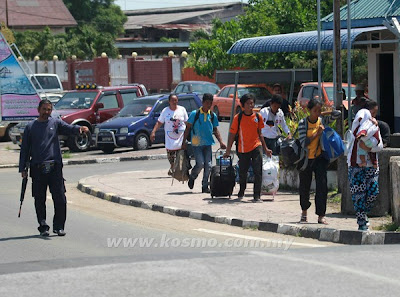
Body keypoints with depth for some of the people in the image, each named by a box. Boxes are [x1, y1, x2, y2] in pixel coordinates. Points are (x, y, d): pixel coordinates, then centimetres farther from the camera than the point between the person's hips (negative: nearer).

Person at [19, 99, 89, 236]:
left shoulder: (56, 123, 9)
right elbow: (25, 149, 10)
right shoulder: (30, 127, 9)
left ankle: (59, 226, 6)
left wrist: (79, 128, -31)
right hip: (37, 168, 0)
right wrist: (23, 168, 5)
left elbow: (68, 128, -9)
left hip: (55, 167, 0)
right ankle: (43, 227, 15)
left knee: (60, 198, -5)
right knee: (40, 199, 4)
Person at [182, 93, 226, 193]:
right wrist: (184, 142, -2)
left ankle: (205, 186, 10)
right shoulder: (195, 114, -3)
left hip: (208, 144, 4)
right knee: (200, 163, -12)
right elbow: (188, 128, 1)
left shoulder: (213, 116, 7)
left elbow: (215, 130, 15)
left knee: (208, 165, 0)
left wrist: (221, 142, 4)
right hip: (196, 143, -4)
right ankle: (192, 178, 16)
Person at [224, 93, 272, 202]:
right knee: (242, 172, 11)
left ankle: (257, 195, -7)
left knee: (258, 172, -10)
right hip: (243, 148, -1)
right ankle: (241, 191, 38)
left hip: (256, 146, 1)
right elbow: (232, 135, -2)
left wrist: (265, 148, 16)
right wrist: (228, 151, -4)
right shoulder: (238, 118, -6)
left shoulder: (258, 116, 2)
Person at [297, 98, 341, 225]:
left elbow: (337, 114, -7)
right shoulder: (303, 123, -7)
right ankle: (304, 211, 33)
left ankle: (321, 215, -8)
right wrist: (317, 133, -21)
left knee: (322, 185, -10)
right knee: (304, 187, 9)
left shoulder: (322, 120, 0)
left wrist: (322, 114, -6)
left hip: (320, 158, 1)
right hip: (306, 159, -1)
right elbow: (303, 143, -15)